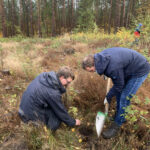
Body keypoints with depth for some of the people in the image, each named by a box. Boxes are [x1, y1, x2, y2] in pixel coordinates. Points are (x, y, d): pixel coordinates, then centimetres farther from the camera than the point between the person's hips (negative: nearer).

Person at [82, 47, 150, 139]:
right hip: (129, 68, 9)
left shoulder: (113, 67, -38)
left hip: (140, 71, -9)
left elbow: (119, 85, -21)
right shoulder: (101, 57, -13)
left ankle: (116, 127, 6)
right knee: (119, 93, 13)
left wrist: (108, 97, -7)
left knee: (124, 98, -9)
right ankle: (120, 117, 33)